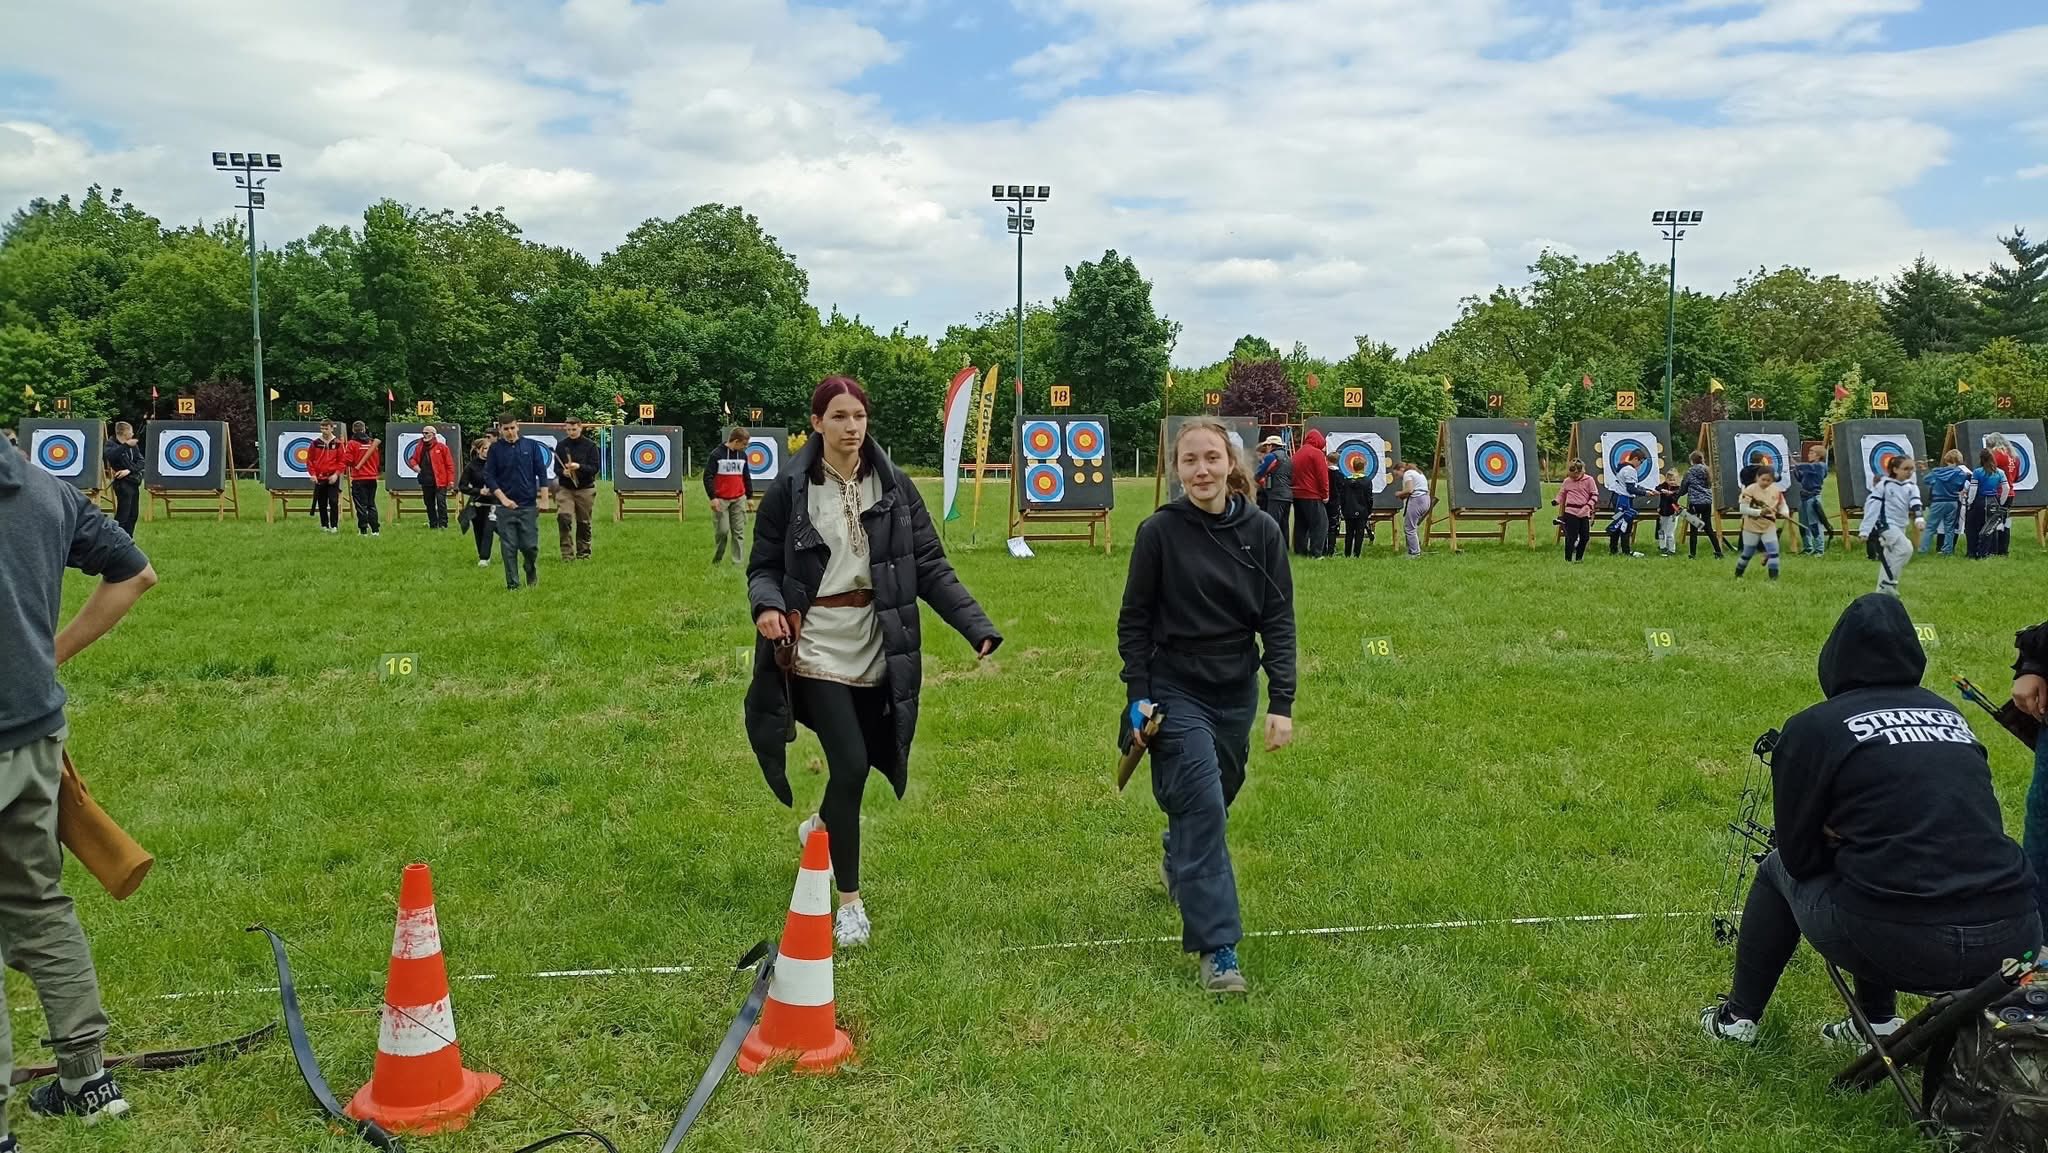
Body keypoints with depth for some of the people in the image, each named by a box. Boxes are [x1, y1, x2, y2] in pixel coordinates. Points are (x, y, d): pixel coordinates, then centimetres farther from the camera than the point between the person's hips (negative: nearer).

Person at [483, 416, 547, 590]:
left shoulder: (531, 446, 3)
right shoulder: (495, 449, 1)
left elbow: (542, 473, 4)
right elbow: (488, 477, 0)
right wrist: (503, 499, -10)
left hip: (529, 506, 0)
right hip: (506, 507, 0)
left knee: (530, 546, -1)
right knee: (509, 548, 1)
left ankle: (531, 570, 30)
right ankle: (512, 584, 10)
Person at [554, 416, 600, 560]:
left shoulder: (590, 445, -1)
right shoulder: (561, 446, 5)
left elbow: (595, 468, -7)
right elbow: (556, 468, 7)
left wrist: (579, 467, -23)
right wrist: (563, 472, -15)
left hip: (585, 489, -1)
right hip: (565, 489, 1)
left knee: (584, 523, 7)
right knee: (563, 517, -18)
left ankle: (583, 553, 21)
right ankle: (567, 553, -13)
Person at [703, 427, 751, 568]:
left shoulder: (742, 455, 9)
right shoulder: (717, 454, -8)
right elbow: (707, 476, -9)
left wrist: (749, 496, 19)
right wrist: (712, 497, -14)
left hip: (739, 499, 5)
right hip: (721, 500, -5)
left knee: (739, 531, 1)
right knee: (722, 531, -5)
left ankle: (738, 562, 3)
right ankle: (716, 560, 13)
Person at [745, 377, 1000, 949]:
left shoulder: (895, 487, 2)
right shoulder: (789, 490, -4)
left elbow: (930, 566, 1)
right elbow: (764, 566, 2)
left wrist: (977, 625, -10)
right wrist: (767, 607, -21)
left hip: (878, 650, 3)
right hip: (819, 649, -3)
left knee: (864, 762, 13)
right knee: (850, 763, -11)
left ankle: (821, 827, 49)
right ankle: (850, 900, 7)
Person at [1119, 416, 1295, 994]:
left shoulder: (1261, 533, -3)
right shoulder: (1160, 531, -9)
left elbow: (1278, 621, -2)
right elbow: (1134, 621, -3)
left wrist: (1281, 703, -8)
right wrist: (1138, 696, -9)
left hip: (1235, 695, 4)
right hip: (1175, 692, -3)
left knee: (1212, 803, 18)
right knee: (1203, 808, -12)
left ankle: (1178, 864, 52)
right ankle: (1218, 949, -7)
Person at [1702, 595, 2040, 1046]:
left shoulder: (1813, 727, -2)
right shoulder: (1949, 714, 14)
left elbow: (1799, 856, 5)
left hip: (1896, 943, -5)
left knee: (1778, 870, 24)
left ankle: (1739, 1017, 34)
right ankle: (1879, 1022, 34)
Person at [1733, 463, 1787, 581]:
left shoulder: (1776, 491, -3)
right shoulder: (1749, 490, -16)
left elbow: (1783, 506, 4)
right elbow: (1743, 509, -20)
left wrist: (1784, 513, -19)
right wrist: (1760, 512, -30)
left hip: (1769, 527, 3)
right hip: (1752, 527, -3)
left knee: (1773, 552, -9)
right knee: (1747, 554, 10)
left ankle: (1774, 578, -2)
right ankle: (1738, 575, 30)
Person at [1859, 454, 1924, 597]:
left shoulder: (1911, 487, 8)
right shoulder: (1884, 484, -8)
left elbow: (1915, 504, -8)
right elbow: (1872, 505, -9)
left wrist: (1919, 519, -30)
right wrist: (1865, 530, -12)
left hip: (1900, 527, 7)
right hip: (1885, 524, -7)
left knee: (1890, 561, 11)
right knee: (1906, 548, -25)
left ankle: (1882, 592, 19)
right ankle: (1889, 582, -17)